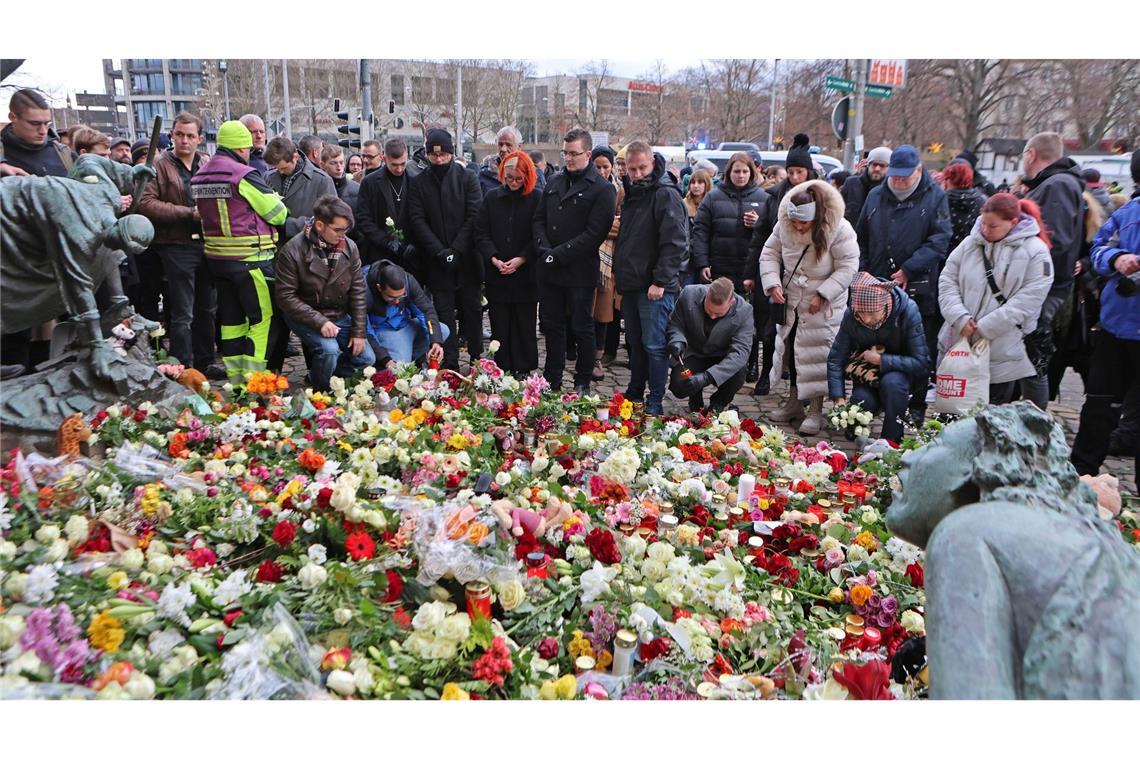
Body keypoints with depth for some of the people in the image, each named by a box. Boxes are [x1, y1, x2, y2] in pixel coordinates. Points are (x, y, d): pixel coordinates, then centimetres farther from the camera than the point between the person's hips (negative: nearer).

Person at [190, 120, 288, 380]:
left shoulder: (199, 176, 9)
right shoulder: (243, 175, -15)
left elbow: (205, 212, 16)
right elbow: (278, 213, -11)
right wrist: (275, 199, 12)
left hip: (216, 257, 8)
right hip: (250, 259, -8)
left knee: (231, 318, 14)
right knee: (261, 317, 0)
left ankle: (235, 376, 20)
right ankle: (253, 378, -2)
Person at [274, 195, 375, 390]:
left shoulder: (350, 247, -5)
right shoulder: (292, 251, -18)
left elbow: (358, 292, -1)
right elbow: (286, 296, -17)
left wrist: (359, 332, -6)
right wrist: (319, 321, -26)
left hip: (339, 316, 5)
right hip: (305, 317, -5)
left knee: (367, 359, -4)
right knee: (329, 349, -30)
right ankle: (320, 394, -1)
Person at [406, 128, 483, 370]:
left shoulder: (468, 179, 2)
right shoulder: (418, 183, 5)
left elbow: (474, 216, -5)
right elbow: (417, 221, -1)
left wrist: (457, 250, -13)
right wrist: (440, 252, -12)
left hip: (467, 258, 0)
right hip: (436, 262, 1)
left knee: (471, 310, 6)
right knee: (444, 313, 1)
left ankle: (477, 359, 17)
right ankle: (450, 364, 5)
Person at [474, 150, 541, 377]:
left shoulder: (536, 199, 0)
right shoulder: (491, 197, 8)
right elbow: (481, 233, 5)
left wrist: (521, 259, -14)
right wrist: (494, 259, -9)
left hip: (526, 275, -2)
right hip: (496, 274, 2)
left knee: (524, 323, 4)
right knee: (499, 324, 6)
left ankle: (524, 371, 13)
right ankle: (502, 372, 14)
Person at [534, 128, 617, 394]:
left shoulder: (602, 189, -8)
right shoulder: (555, 182, 12)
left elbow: (594, 234, -15)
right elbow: (539, 219, 13)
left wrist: (559, 254, -17)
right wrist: (544, 250, -6)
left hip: (580, 271, -6)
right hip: (549, 271, 6)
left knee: (582, 329, 5)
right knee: (551, 325, 13)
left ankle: (583, 383, 19)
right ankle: (552, 380, 25)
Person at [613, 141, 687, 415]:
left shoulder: (666, 194, -11)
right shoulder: (631, 193, 16)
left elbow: (675, 243, -18)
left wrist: (661, 281, -21)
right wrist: (619, 271, 17)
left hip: (655, 287, -8)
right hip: (630, 284, 8)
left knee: (654, 346, -5)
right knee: (635, 342, 16)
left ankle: (655, 402, 3)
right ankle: (634, 393, 28)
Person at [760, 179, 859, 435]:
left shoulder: (839, 229, -21)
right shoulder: (784, 225, -7)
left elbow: (848, 267, -18)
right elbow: (769, 253, 3)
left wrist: (823, 295, -22)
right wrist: (772, 283, -12)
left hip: (824, 308, -5)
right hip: (791, 302, 5)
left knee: (818, 355, -3)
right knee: (791, 351, 13)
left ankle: (816, 411, 8)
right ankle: (794, 402, 29)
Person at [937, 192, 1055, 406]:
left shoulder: (1035, 251, -5)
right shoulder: (970, 243, 6)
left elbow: (1028, 300, -12)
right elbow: (947, 281, 5)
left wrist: (985, 328, -16)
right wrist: (959, 318, -11)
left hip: (1001, 352, -3)